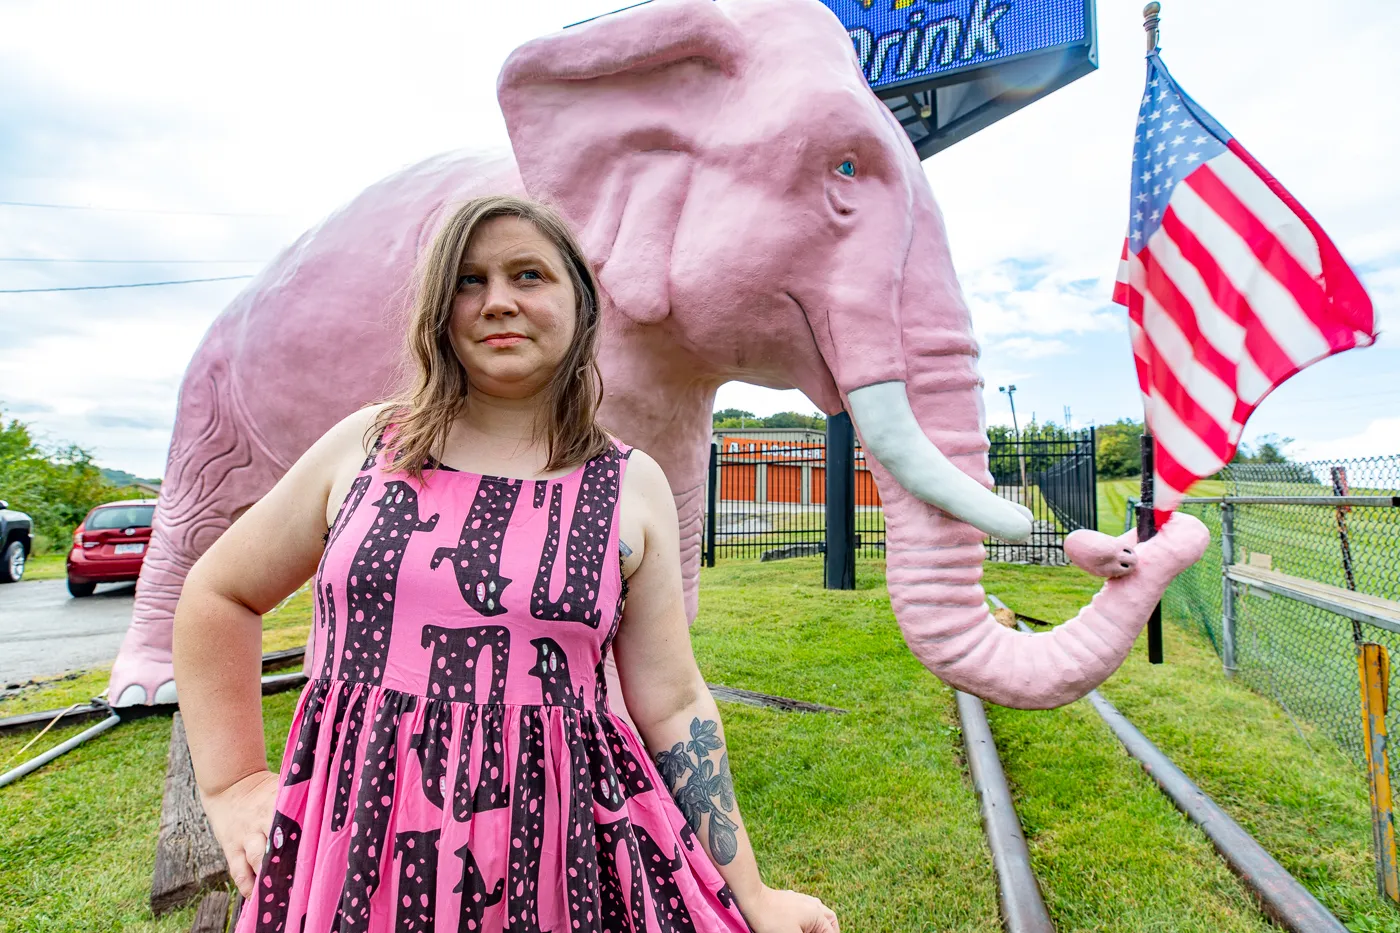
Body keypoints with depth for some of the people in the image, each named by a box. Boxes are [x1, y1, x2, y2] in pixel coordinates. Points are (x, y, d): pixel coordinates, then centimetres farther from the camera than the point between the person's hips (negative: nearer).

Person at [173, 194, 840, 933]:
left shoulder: (632, 487, -3)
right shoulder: (367, 445, 0)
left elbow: (673, 707, -1)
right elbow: (216, 596, 12)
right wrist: (231, 787, 9)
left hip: (556, 850, -1)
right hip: (350, 853, 2)